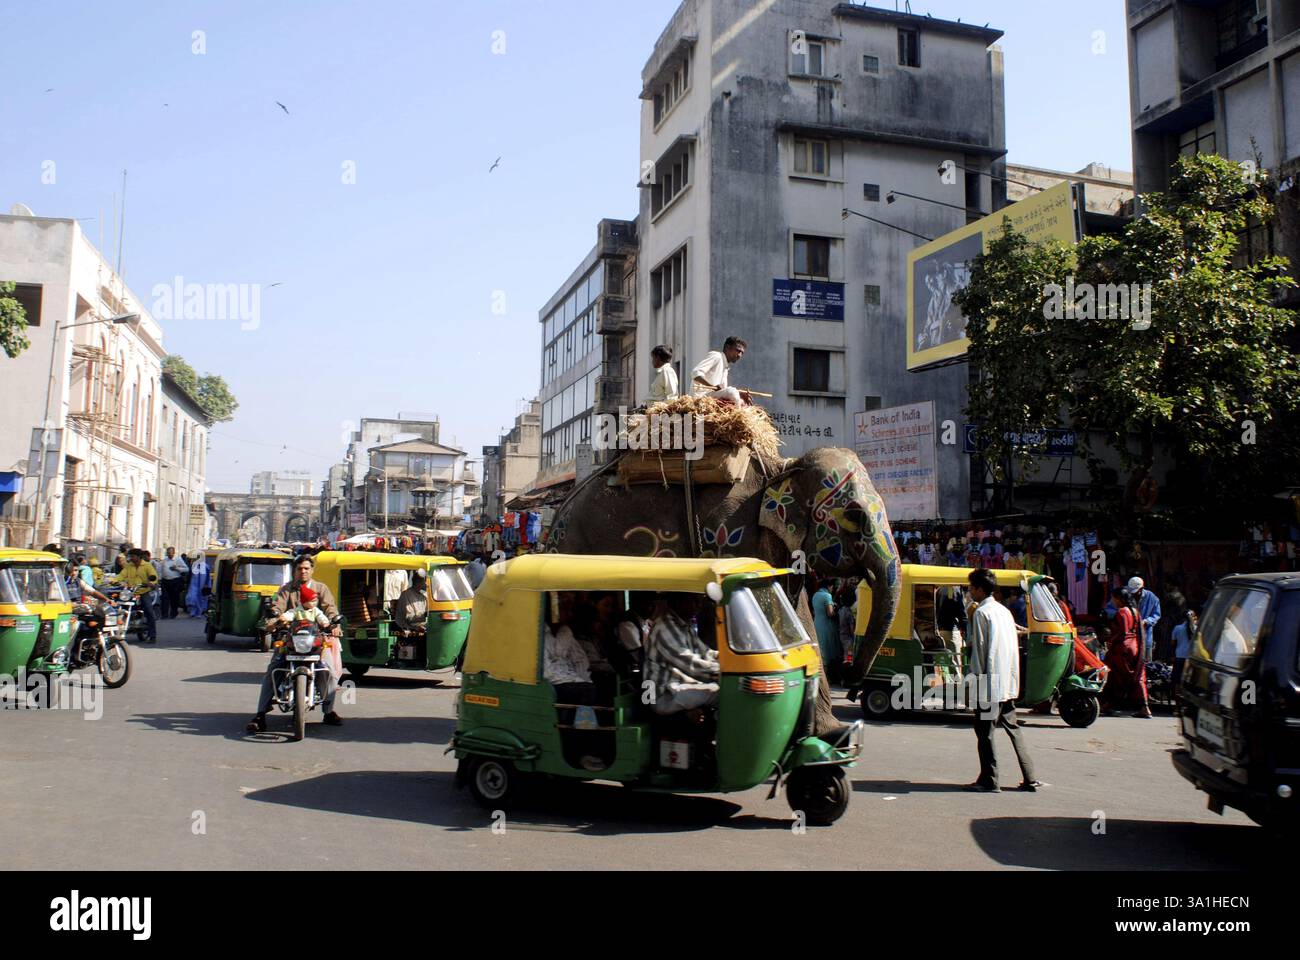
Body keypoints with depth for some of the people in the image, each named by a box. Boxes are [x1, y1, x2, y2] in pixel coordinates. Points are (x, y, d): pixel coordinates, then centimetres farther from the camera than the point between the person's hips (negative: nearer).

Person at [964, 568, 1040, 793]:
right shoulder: (1004, 611, 14)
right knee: (1013, 728, 13)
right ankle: (1029, 778, 13)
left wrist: (977, 675, -8)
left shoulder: (981, 613, -10)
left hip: (989, 681, -8)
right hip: (1008, 681, 8)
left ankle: (989, 781, 1)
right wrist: (1013, 681, 17)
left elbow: (980, 648, -13)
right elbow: (1014, 646, 15)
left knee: (984, 731, -1)